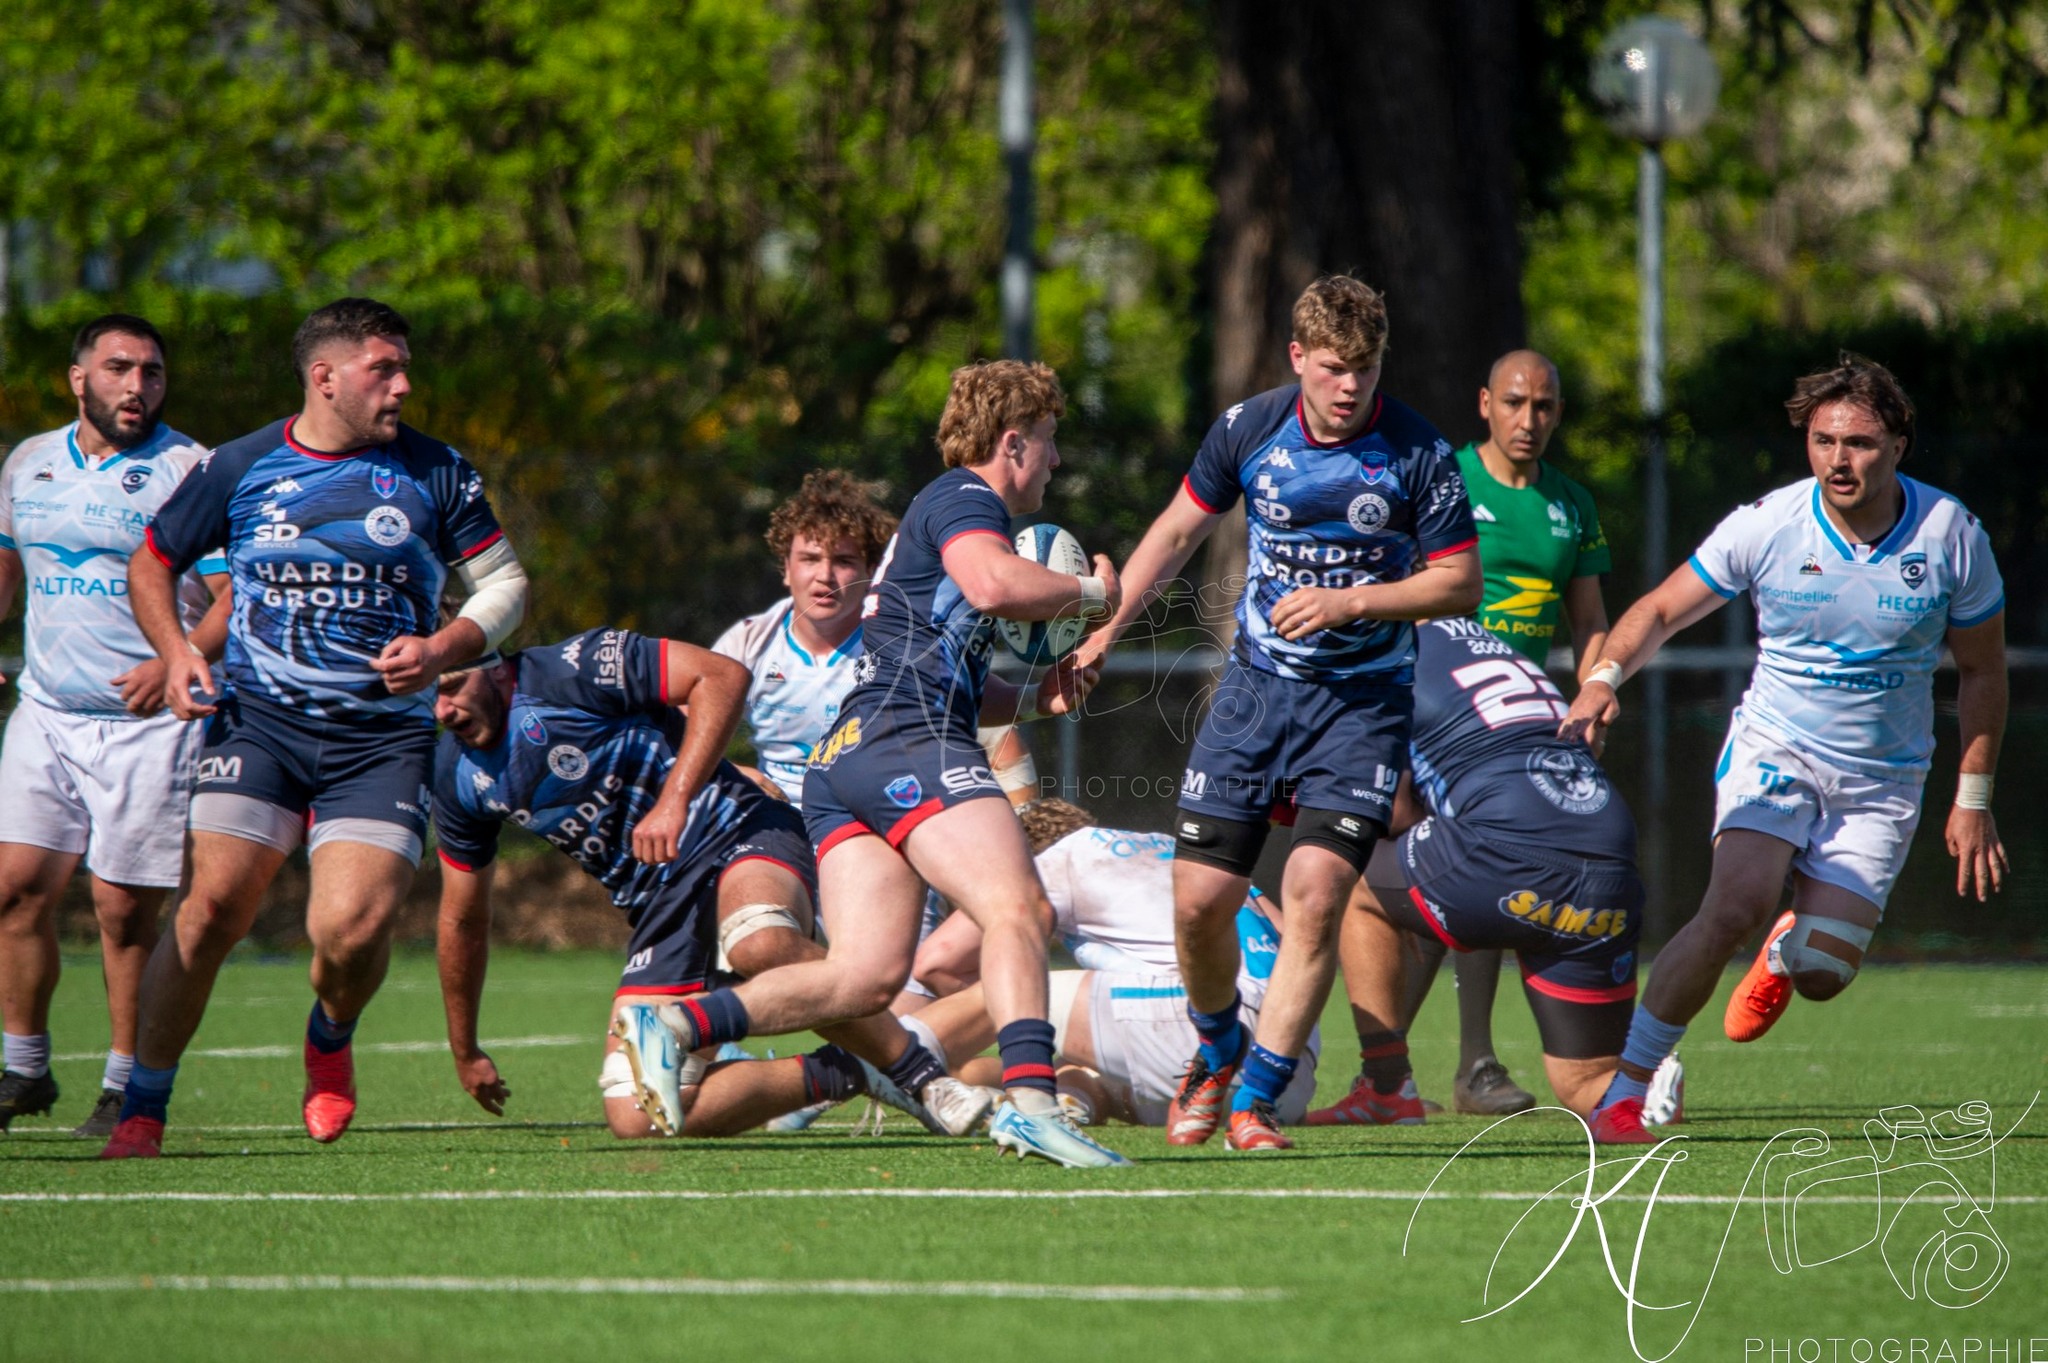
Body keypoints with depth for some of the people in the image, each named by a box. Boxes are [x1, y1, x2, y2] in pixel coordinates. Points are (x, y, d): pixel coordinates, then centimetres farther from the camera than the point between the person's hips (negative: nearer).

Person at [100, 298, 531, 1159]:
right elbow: (151, 563, 17)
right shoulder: (240, 468, 4)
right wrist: (175, 653, 1)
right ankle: (141, 1110, -2)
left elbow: (503, 582, 11)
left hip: (384, 738, 0)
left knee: (353, 929, -16)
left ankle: (330, 1042, 20)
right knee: (215, 905, -15)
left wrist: (443, 650, -7)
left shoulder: (435, 474, 4)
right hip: (258, 722, 0)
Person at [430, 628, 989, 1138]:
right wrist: (465, 1053, 27)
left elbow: (723, 676, -17)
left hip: (737, 839, -7)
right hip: (658, 905, 7)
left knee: (759, 943, -43)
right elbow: (462, 918, 20)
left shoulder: (570, 670, -12)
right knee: (638, 1119, -14)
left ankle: (927, 1079, -28)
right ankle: (844, 1075, 0)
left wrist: (674, 801, -25)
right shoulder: (458, 779, 7)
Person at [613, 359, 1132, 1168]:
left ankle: (679, 1024, -14)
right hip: (909, 746, -10)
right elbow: (994, 584, -20)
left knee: (866, 975, -5)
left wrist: (1034, 697, 21)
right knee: (1019, 911, -23)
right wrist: (1090, 593, -3)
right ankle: (1028, 1099, -39)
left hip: (844, 762, 10)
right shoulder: (963, 499, 3)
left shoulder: (953, 507, 34)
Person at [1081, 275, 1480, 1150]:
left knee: (1314, 894, -18)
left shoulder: (1418, 455, -11)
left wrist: (1349, 601, -17)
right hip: (1257, 684, 3)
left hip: (1363, 699, -3)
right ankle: (1217, 1055, 28)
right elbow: (1179, 530, 12)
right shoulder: (1249, 429, -3)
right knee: (1200, 899, -2)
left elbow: (1460, 584, -5)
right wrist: (1101, 630, 9)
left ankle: (1255, 1100, -8)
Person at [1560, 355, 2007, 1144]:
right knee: (1734, 908, -28)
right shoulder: (1765, 526, -13)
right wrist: (1605, 677, -25)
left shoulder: (1950, 537, -9)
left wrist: (1973, 800, 3)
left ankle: (1784, 953, 35)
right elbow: (1661, 612, -4)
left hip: (1882, 782, 1)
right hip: (1774, 752, -1)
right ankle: (1623, 1087, -19)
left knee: (1822, 977, -6)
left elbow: (1981, 670, 4)